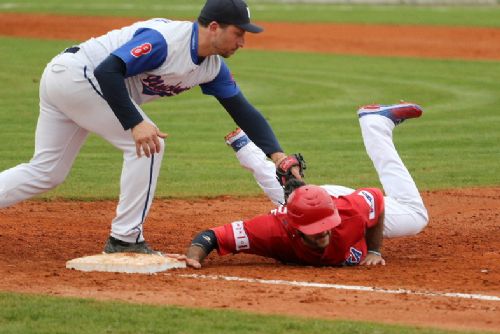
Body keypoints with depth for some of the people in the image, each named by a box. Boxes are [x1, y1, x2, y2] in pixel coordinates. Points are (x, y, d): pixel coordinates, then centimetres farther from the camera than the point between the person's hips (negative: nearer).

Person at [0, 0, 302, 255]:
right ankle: (125, 240, -6)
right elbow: (108, 70, -31)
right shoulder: (164, 39, -26)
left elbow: (243, 110, 4)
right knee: (148, 144, -11)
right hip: (74, 73, -9)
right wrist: (135, 123, -37)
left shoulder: (214, 68, 2)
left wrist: (276, 154, -9)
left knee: (46, 173, 13)